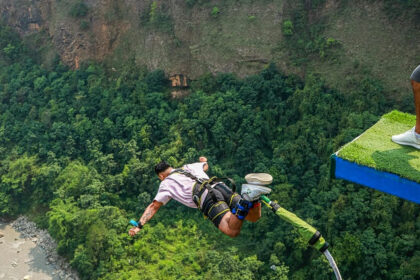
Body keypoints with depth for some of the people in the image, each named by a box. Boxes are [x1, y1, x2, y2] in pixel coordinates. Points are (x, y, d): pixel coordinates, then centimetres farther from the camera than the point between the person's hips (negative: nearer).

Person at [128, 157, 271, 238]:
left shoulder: (166, 183, 19)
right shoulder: (188, 166, 35)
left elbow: (153, 206, 16)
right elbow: (205, 166, 57)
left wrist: (138, 226, 23)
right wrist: (204, 160, 81)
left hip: (207, 199, -6)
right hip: (221, 186, 6)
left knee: (233, 231, -18)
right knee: (254, 217, 7)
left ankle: (247, 199, -43)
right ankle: (251, 196, -26)